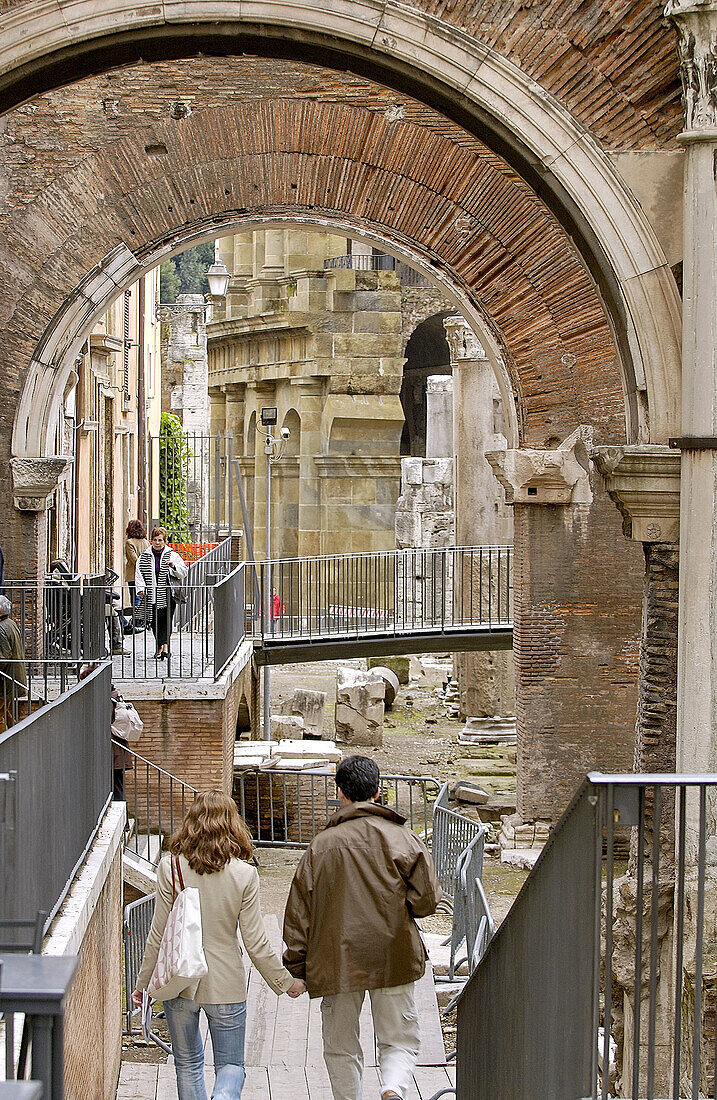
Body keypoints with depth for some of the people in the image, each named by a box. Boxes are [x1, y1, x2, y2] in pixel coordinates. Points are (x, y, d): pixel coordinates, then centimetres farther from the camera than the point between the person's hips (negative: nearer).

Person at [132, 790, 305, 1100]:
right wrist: (285, 982, 7)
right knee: (231, 1065, 11)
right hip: (226, 984, -1)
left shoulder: (170, 868, -9)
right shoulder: (244, 874, -10)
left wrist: (142, 982, 7)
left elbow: (158, 935, -6)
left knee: (187, 1064, 19)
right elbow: (255, 943, -7)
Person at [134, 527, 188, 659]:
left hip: (167, 595, -2)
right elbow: (139, 573, 8)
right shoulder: (144, 556, 10)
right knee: (154, 622, 3)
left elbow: (184, 572, 4)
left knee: (166, 620, -12)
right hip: (151, 595, 2)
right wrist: (141, 589, -5)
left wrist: (173, 566, -15)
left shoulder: (172, 555, 7)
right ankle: (160, 648, 13)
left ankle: (164, 646, -15)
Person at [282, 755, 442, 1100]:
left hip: (336, 963, 1)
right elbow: (427, 900, -5)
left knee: (341, 1049, 14)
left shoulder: (320, 845, 2)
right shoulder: (400, 838, -2)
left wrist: (295, 969, 8)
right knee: (400, 1042, 7)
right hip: (393, 959, -1)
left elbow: (298, 913, 2)